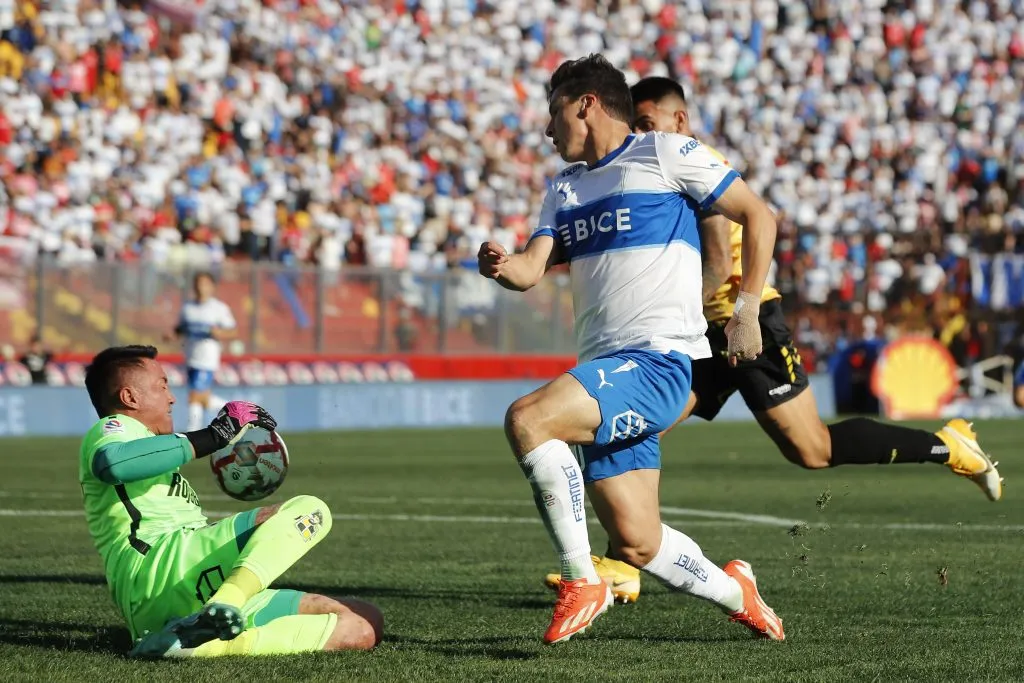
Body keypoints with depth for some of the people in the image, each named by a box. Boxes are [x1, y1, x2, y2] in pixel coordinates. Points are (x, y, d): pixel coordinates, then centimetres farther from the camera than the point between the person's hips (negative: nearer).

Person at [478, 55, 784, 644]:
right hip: (607, 373, 8)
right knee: (637, 545, 5)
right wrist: (502, 266, -15)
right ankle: (735, 594, 31)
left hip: (658, 359, -8)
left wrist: (747, 310, -4)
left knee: (527, 420, -29)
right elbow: (533, 269, 8)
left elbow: (759, 217, 2)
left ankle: (582, 583, -21)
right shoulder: (564, 189, 22)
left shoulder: (666, 153, 1)